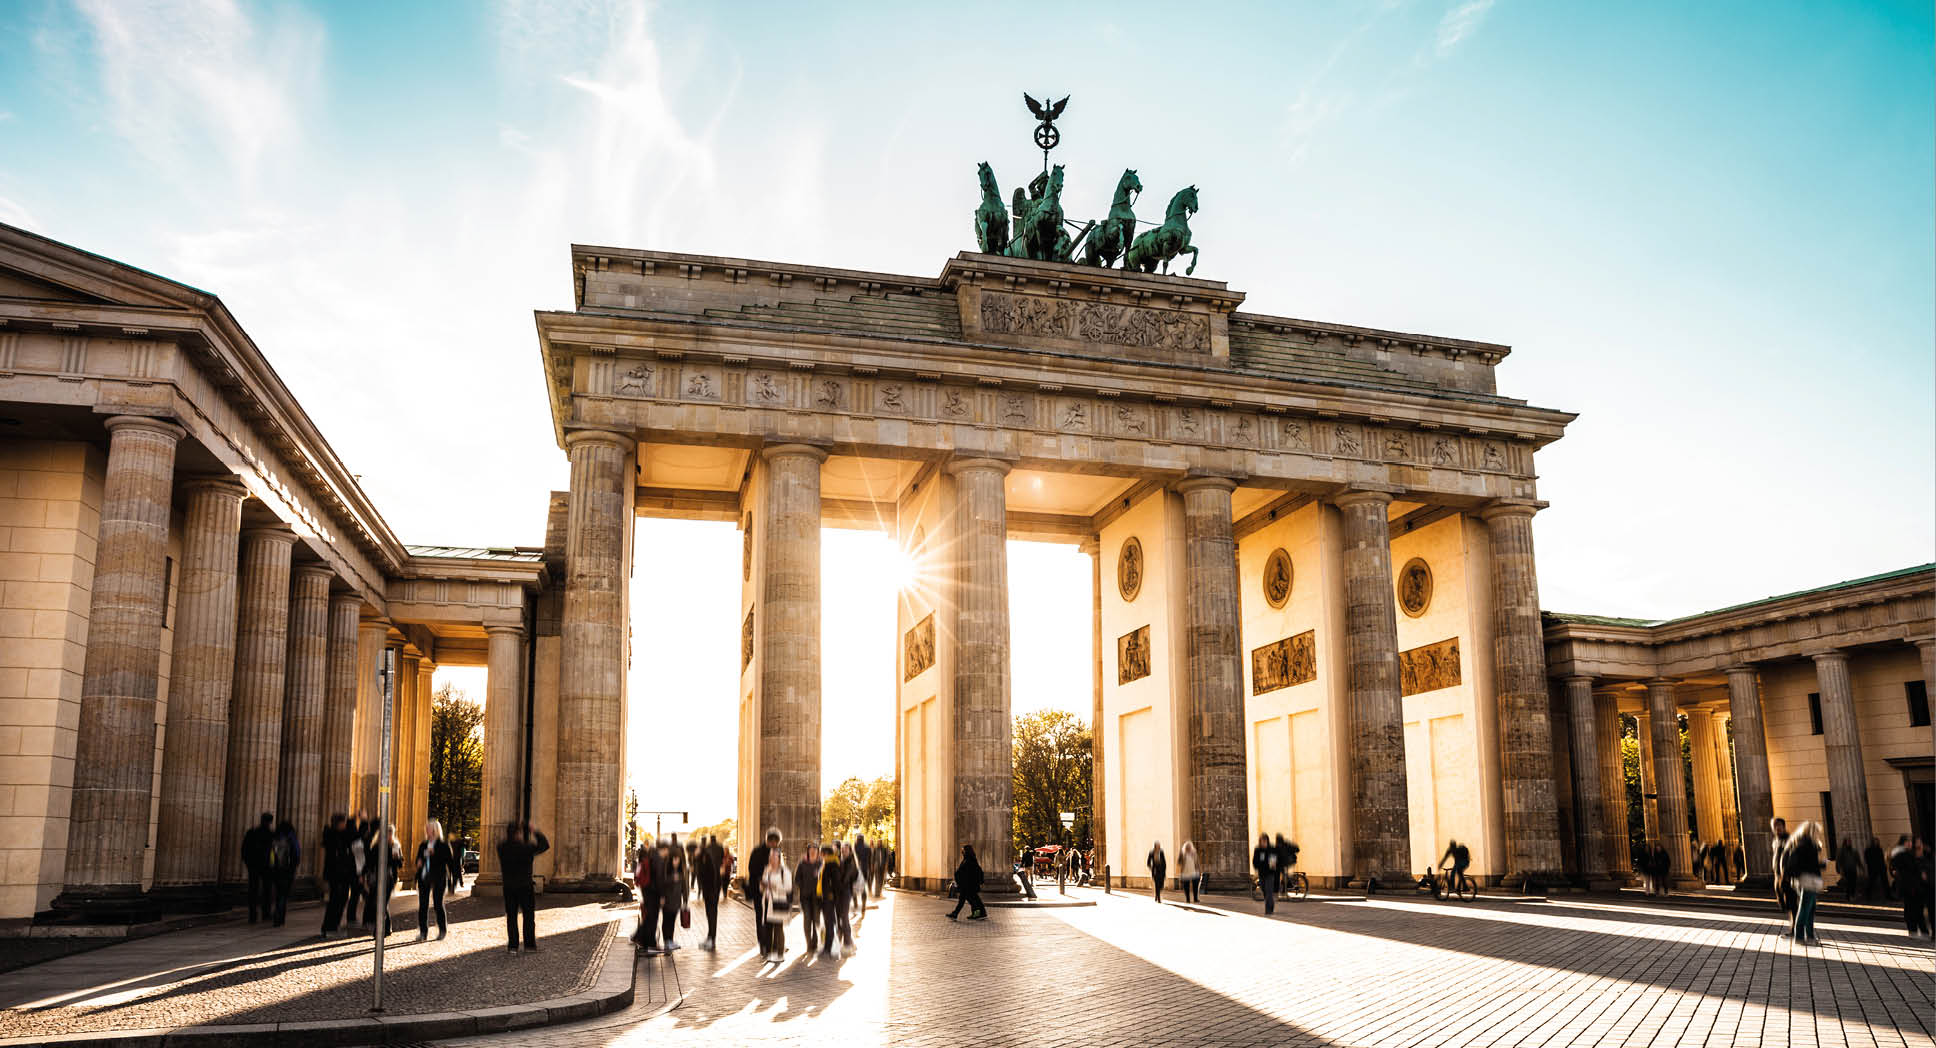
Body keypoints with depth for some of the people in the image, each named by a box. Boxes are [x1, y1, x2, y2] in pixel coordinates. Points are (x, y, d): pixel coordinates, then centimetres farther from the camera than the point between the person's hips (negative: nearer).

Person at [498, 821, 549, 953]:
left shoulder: (501, 847, -7)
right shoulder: (527, 848, -14)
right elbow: (545, 846, 0)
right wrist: (536, 832, 7)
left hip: (509, 887, 2)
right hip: (526, 887, -2)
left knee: (511, 916, 9)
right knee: (529, 915, 10)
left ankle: (512, 946, 5)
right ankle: (529, 943, 13)